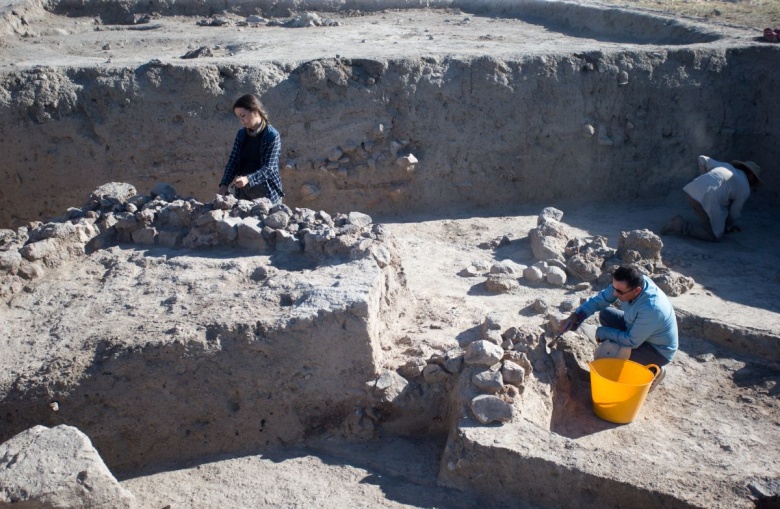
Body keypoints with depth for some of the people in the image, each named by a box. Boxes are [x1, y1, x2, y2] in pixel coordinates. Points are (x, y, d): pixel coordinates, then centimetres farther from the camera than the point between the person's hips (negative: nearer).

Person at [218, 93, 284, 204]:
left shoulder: (272, 135, -11)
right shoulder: (241, 134, 6)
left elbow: (269, 168, -17)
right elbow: (233, 161, 5)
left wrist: (248, 179, -33)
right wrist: (224, 185, -11)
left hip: (267, 193, -5)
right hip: (243, 191, 5)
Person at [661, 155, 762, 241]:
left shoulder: (726, 165, 27)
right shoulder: (745, 189, 12)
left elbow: (702, 159, 29)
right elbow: (735, 213, 17)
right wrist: (728, 225, 36)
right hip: (707, 202, -8)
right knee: (715, 237, 3)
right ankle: (682, 226, -9)